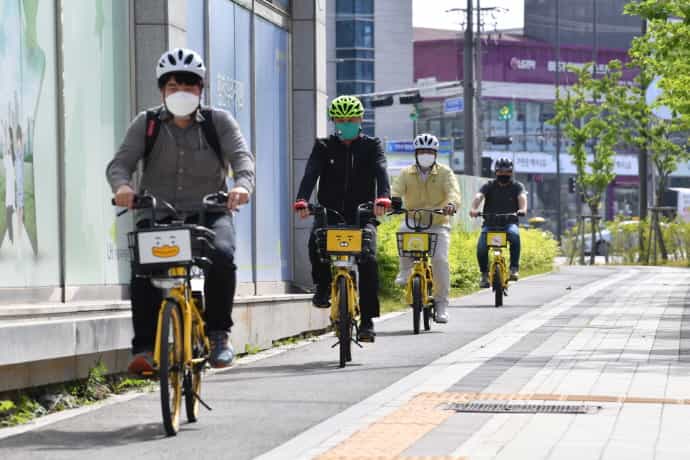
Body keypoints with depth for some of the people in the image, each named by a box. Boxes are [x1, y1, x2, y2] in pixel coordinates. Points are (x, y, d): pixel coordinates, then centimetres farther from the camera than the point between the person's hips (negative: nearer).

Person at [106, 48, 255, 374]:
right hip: (157, 215, 1)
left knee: (222, 256, -31)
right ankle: (144, 347, -18)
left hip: (209, 213, -1)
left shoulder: (219, 121, 6)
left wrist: (243, 184, -33)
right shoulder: (146, 124, 7)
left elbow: (241, 155, -9)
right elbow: (121, 162, -5)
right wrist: (122, 185, -30)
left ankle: (218, 334, -14)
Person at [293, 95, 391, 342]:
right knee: (316, 241, -32)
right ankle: (323, 284, -3)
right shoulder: (324, 147, 9)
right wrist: (302, 200, -29)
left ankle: (367, 321, -17)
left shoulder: (371, 146, 8)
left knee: (369, 260, -24)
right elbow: (311, 173, -8)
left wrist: (383, 198, -33)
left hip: (362, 215, -1)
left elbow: (381, 171, -11)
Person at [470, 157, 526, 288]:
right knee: (481, 248, -24)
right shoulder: (489, 186, 5)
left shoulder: (517, 186, 5)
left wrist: (523, 209, -40)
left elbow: (522, 197, -16)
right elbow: (479, 196, -15)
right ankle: (484, 273, 2)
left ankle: (514, 268, -25)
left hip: (509, 223, -1)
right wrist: (474, 209, -38)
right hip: (490, 223, 1)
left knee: (514, 235, -36)